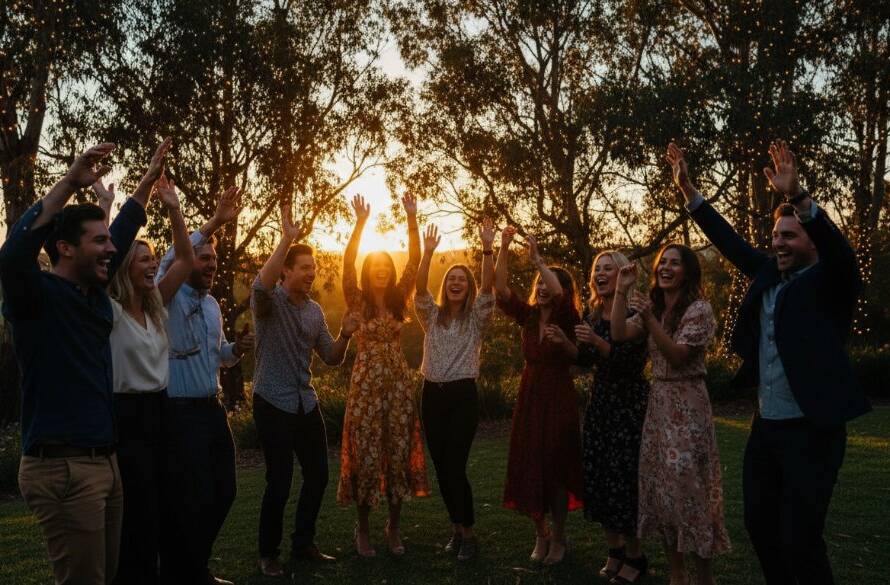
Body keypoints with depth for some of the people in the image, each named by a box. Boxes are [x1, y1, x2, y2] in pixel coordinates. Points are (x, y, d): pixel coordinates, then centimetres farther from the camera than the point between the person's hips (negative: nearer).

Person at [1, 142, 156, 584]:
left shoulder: (93, 294, 10)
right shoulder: (38, 296, -10)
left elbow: (123, 234, 24)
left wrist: (149, 180, 30)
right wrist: (70, 183, -32)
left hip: (104, 462, 8)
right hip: (61, 469, -8)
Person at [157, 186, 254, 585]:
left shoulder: (212, 305, 15)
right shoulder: (168, 299, -9)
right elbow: (169, 263, -31)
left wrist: (235, 349, 1)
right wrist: (214, 223, -33)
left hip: (212, 409, 8)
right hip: (180, 412, -8)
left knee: (223, 491, 14)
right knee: (190, 500, -2)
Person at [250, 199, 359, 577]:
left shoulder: (315, 311, 9)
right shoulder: (268, 301, -10)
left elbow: (332, 359, 11)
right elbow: (260, 284, -35)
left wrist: (345, 336, -10)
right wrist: (287, 238, -38)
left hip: (307, 403, 7)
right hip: (273, 404, -7)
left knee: (318, 474, 10)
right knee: (279, 482, -4)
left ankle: (303, 543, 28)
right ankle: (268, 553, 14)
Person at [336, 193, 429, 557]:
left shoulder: (398, 299, 6)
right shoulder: (357, 301, -1)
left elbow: (414, 260, -1)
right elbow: (347, 262, -15)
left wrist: (411, 219, -10)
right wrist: (360, 222, -23)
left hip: (398, 384, 3)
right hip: (366, 384, -3)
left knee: (399, 454, 5)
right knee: (366, 455, 1)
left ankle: (393, 527, 19)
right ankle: (363, 528, 16)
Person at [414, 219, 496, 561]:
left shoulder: (476, 317, 2)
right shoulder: (432, 315, 9)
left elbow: (488, 287, -13)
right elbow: (419, 290, -7)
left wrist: (487, 248, -24)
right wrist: (428, 253, -19)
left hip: (463, 395, -4)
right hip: (432, 395, 4)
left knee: (455, 467, -9)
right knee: (441, 467, 7)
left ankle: (468, 534, 5)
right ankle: (457, 528, 23)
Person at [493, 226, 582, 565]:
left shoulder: (567, 318, -8)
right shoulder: (528, 315, 4)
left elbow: (561, 294, -29)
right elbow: (501, 289, -6)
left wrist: (536, 257, -23)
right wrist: (503, 249, -15)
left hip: (558, 397, -4)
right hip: (529, 396, 4)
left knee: (555, 467, 2)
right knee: (528, 466, 6)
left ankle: (558, 538, 17)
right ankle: (540, 534, 22)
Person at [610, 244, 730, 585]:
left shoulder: (699, 309, -9)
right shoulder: (653, 307, 13)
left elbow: (677, 356, -17)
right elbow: (619, 334, -1)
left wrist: (650, 320, -27)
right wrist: (621, 291, -8)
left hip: (687, 406, -7)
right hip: (657, 403, 7)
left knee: (688, 488, -6)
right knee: (659, 487, 7)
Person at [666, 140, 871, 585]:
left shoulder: (830, 282, -8)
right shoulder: (769, 274, 9)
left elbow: (838, 247, -27)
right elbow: (729, 241, 13)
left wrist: (797, 196, -41)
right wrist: (687, 188, 9)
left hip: (811, 430, -7)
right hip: (765, 426, 7)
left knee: (800, 539, -4)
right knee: (759, 525, 14)